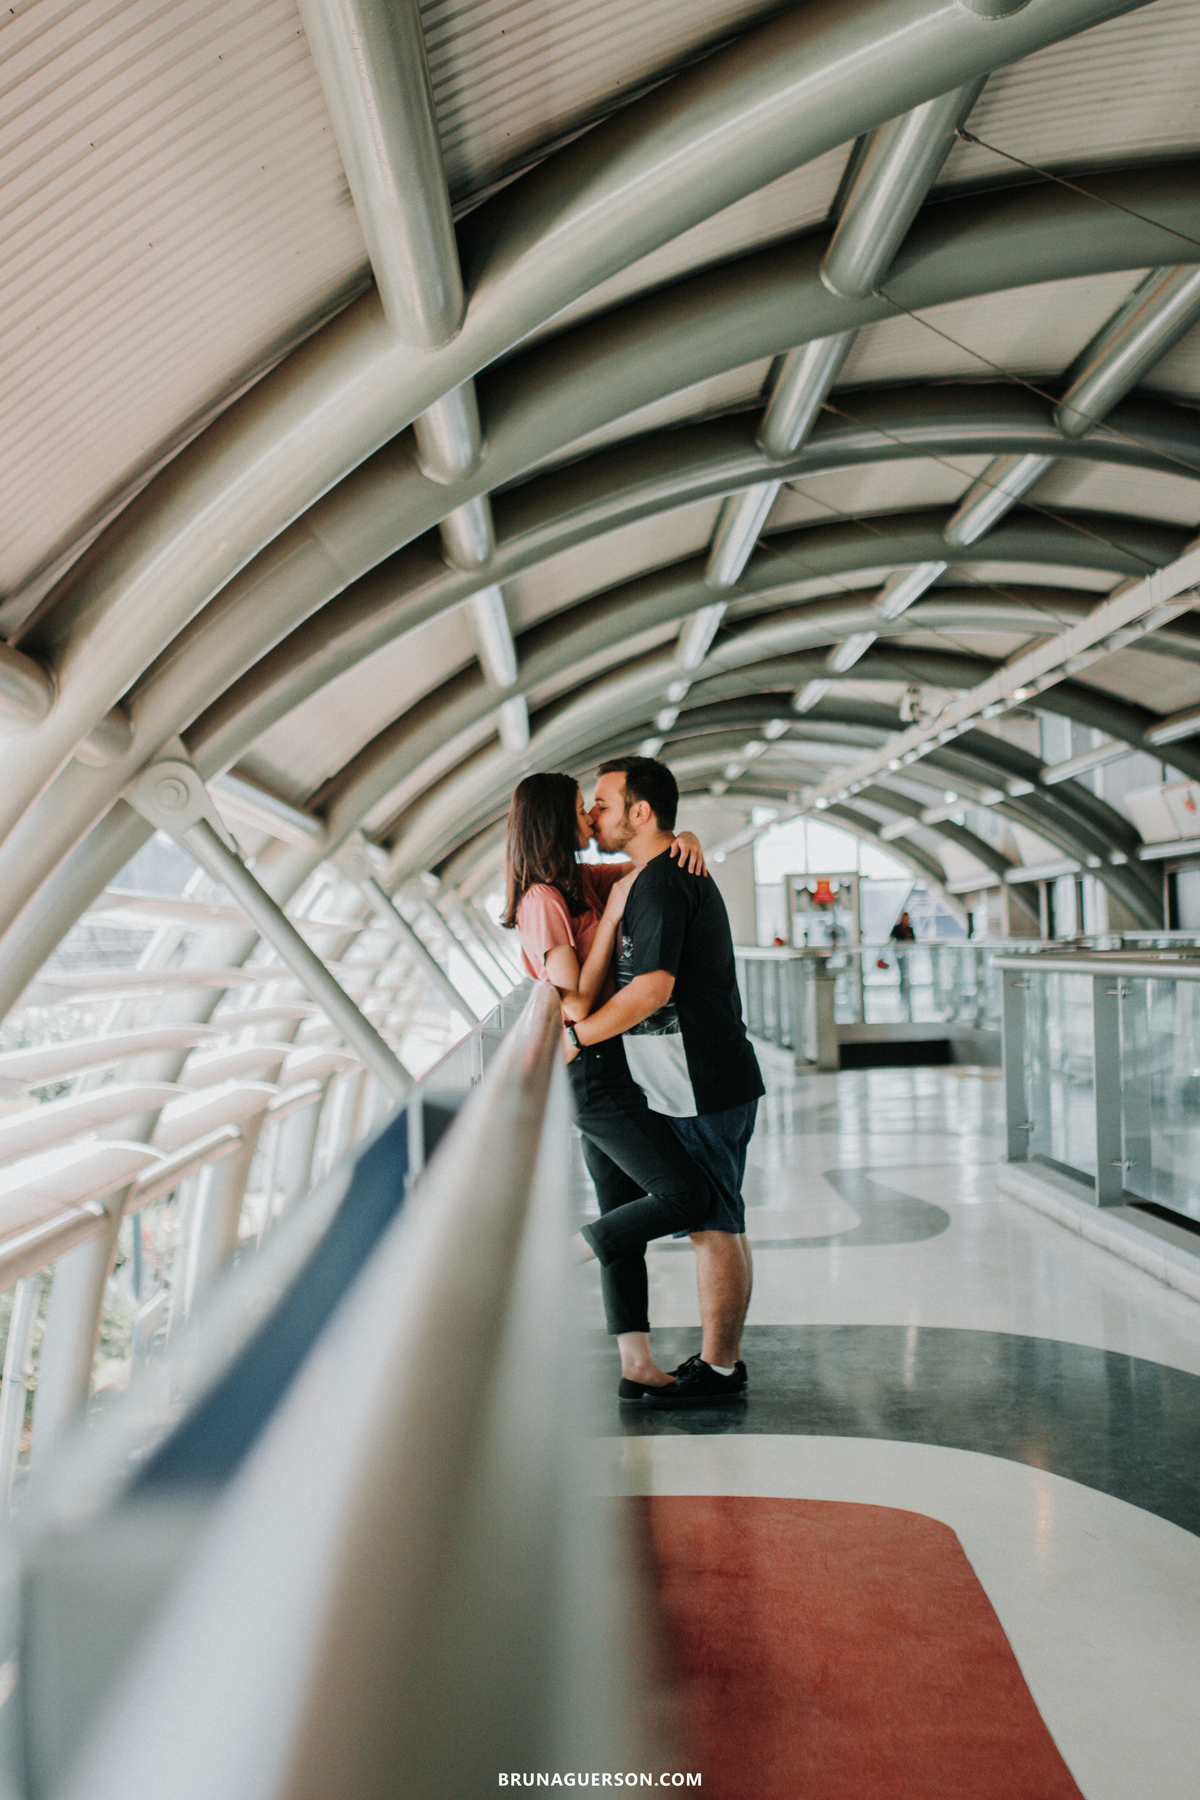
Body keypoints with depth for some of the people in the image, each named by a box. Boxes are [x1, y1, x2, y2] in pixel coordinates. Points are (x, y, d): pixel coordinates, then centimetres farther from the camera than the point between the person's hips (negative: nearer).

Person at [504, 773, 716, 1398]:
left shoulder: (585, 881, 11)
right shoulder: (542, 900, -14)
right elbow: (576, 1001, -19)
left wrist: (684, 841, 0)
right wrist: (613, 913, -17)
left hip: (607, 1069, 9)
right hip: (588, 1071, -9)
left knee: (628, 1214, 11)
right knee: (688, 1195, -9)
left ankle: (637, 1367, 20)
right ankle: (563, 1259, 7)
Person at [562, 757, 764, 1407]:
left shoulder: (660, 883, -17)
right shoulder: (683, 874, 17)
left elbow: (654, 988, -26)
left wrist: (574, 1037, -18)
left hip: (702, 1090, -10)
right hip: (706, 1084, 10)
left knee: (714, 1228, -1)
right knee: (716, 1224, 15)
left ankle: (717, 1371, 10)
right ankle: (721, 1356, 25)